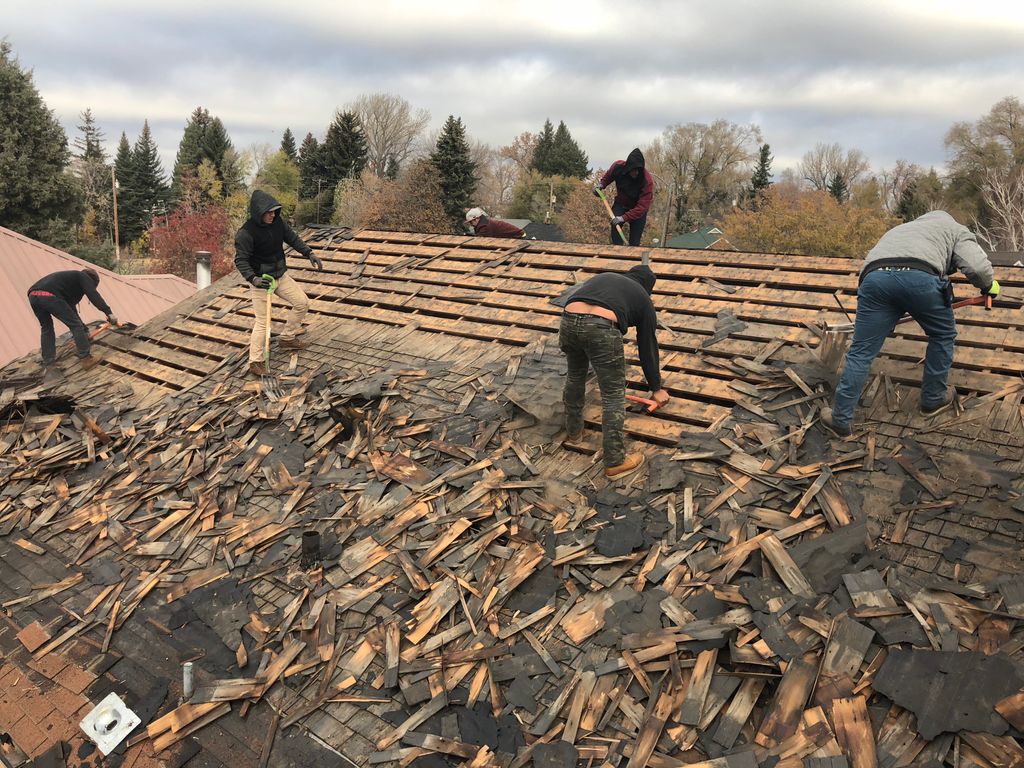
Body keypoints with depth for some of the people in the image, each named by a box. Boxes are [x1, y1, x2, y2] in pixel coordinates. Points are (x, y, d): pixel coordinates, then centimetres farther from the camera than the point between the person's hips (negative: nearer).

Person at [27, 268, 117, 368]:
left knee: (46, 328, 27)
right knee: (75, 325, 4)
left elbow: (71, 307, 45)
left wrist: (83, 330, 50)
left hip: (32, 295, 9)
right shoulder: (83, 277, 17)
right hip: (49, 296, -9)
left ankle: (48, 363, 29)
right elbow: (94, 295, -4)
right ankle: (86, 358, 7)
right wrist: (109, 313, -11)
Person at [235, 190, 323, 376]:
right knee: (262, 322, -4)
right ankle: (255, 362, 8)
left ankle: (287, 338, 29)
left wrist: (309, 254, -2)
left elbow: (293, 238, 8)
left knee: (302, 303, 9)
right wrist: (252, 279, -37)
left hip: (281, 276, 7)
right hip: (261, 281, -7)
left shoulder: (278, 222, -5)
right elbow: (241, 260, -23)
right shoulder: (246, 233, -23)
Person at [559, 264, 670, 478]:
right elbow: (648, 347, 27)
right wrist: (656, 388, 37)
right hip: (601, 329, -4)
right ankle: (615, 462, 11)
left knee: (575, 376, 29)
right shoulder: (642, 298, 24)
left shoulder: (603, 277, 34)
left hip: (567, 321, 5)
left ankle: (574, 430, 45)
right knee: (614, 395, 7)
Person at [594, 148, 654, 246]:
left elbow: (642, 206, -35)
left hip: (638, 209, -3)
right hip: (620, 204, 3)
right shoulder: (618, 167, -23)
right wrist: (601, 184, -13)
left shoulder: (648, 181, -33)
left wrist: (624, 218, -42)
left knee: (634, 242, -5)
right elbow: (608, 175, 5)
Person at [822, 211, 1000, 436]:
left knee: (861, 352, 10)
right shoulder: (956, 229, 30)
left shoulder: (901, 229, 46)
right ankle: (933, 399, 36)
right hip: (919, 276, -3)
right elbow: (977, 266, 10)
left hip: (874, 277, 4)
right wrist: (988, 285, 31)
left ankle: (841, 419, 12)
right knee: (943, 335, 23)